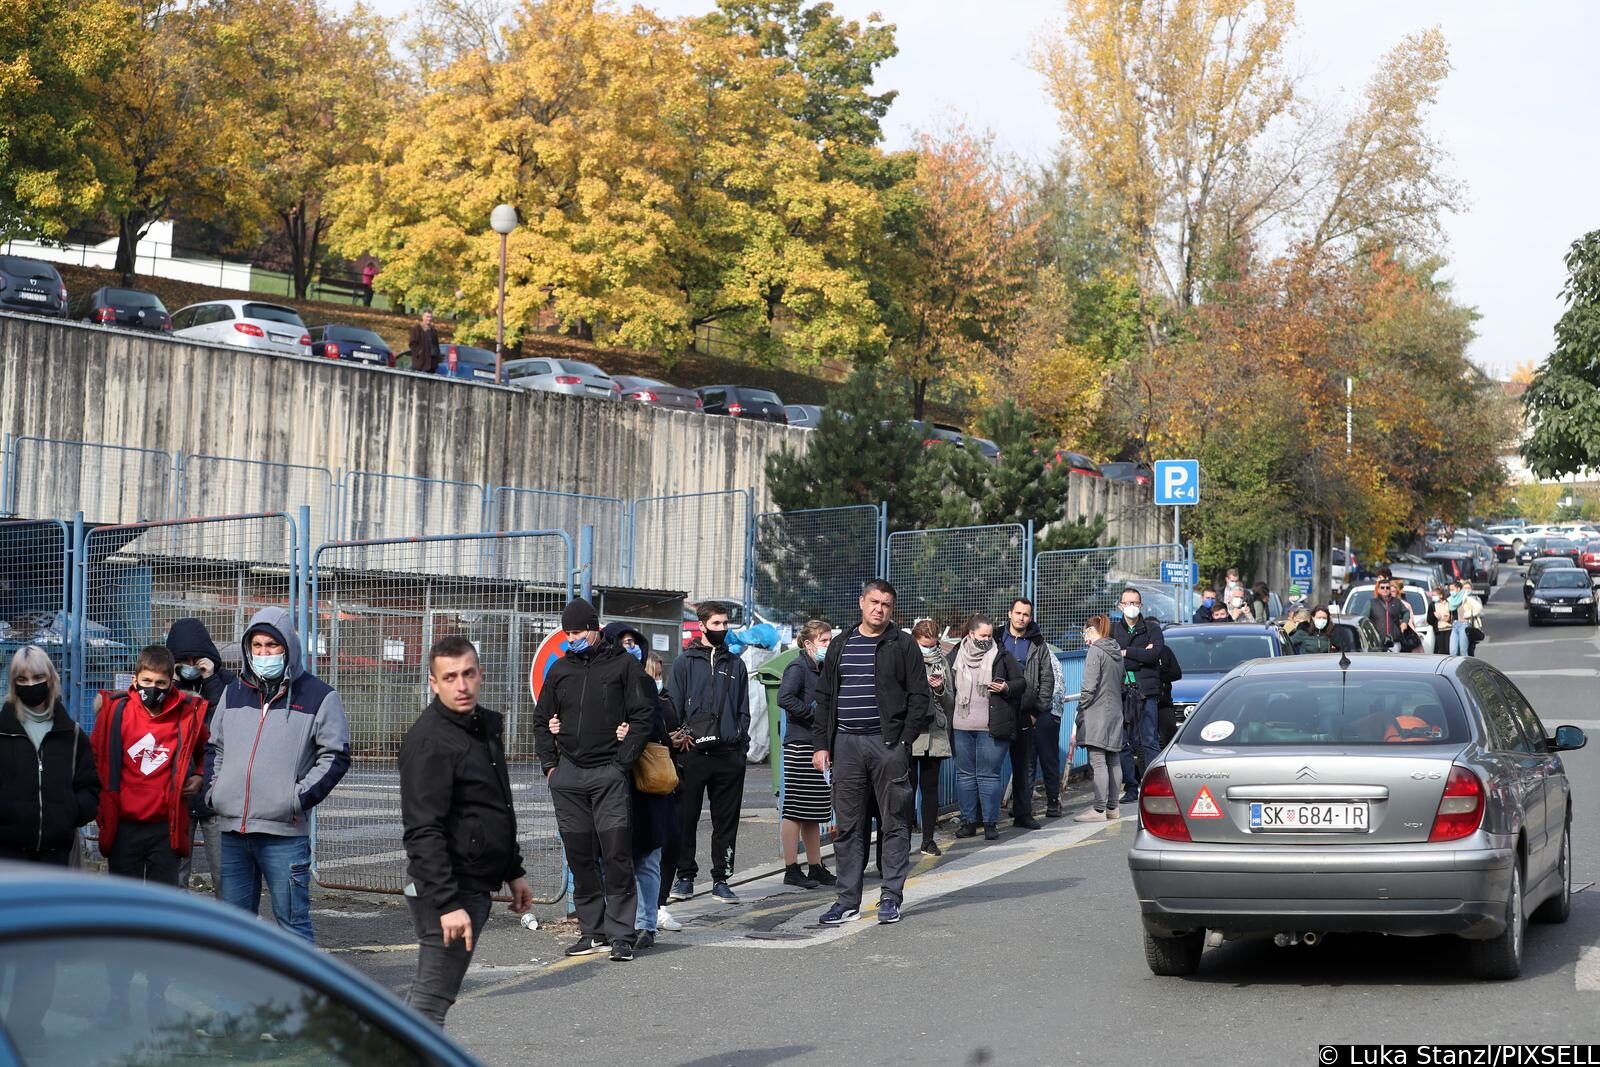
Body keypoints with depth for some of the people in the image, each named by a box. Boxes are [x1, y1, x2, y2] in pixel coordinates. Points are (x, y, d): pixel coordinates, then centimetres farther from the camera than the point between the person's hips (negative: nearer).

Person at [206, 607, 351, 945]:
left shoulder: (318, 696, 0)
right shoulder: (235, 692, 15)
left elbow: (335, 755, -2)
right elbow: (213, 748, 24)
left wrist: (300, 797, -11)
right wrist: (212, 789, 9)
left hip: (285, 831, -5)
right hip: (232, 829, 5)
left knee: (293, 922, -3)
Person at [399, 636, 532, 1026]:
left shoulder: (488, 724, 13)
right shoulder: (429, 739, -16)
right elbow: (423, 832, -22)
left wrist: (514, 872, 23)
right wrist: (447, 903, -27)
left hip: (476, 885, 9)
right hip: (449, 889, -9)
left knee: (425, 994, 16)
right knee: (432, 997, -8)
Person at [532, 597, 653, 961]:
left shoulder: (623, 665, 2)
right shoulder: (560, 670, 14)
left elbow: (643, 716, -1)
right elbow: (541, 719, 21)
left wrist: (623, 762, -9)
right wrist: (549, 763, 8)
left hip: (610, 774, -4)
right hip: (568, 775, 5)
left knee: (616, 854, -10)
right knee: (580, 857, 6)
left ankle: (620, 934, -7)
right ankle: (592, 931, 14)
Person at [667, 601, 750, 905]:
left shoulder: (735, 665, 15)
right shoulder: (685, 663, 6)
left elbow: (744, 710, 15)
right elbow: (673, 708, 4)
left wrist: (742, 744, 5)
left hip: (729, 755, 2)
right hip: (693, 753, -2)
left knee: (726, 821, 4)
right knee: (685, 818, 2)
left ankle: (721, 879, 10)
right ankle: (685, 876, 11)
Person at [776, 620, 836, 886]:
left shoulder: (822, 670, 17)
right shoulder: (798, 667, -9)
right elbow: (784, 697, -26)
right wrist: (813, 713, -20)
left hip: (819, 745, 9)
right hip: (800, 745, -9)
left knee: (814, 813, 12)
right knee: (796, 810, -5)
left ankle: (816, 867, 18)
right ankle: (792, 870, -2)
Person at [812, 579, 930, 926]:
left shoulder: (902, 645, 2)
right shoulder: (840, 647, 13)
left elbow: (918, 696, -1)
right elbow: (824, 698, 15)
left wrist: (904, 741, -10)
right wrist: (822, 744, 6)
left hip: (888, 744, -3)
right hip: (846, 744, 3)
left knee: (895, 823, 0)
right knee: (847, 826, 4)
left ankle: (891, 898, 6)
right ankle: (848, 901, 9)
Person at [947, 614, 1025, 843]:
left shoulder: (1002, 656, 1)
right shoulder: (955, 656, 7)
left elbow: (1022, 682, 6)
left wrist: (1006, 688, -12)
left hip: (991, 728, -3)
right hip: (961, 727, 3)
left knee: (989, 775, -1)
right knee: (965, 774, 9)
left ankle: (990, 822, 6)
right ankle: (968, 821, 17)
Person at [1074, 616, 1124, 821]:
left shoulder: (1095, 651, -11)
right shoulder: (1116, 652, 14)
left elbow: (1090, 685, -16)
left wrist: (1081, 710, -7)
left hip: (1097, 712, -9)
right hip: (1115, 712, 9)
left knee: (1098, 762, -9)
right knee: (1113, 761, 11)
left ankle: (1099, 810, -11)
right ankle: (1112, 808, 16)